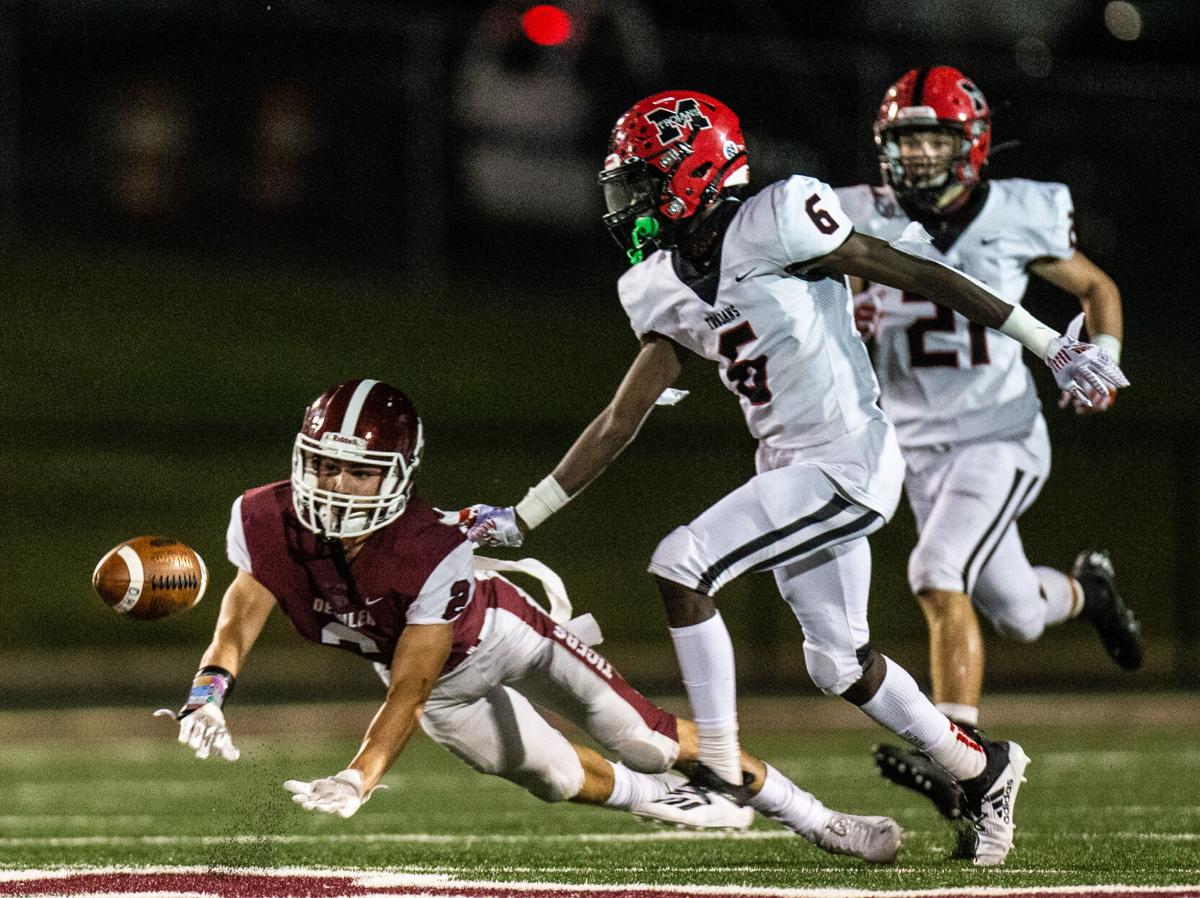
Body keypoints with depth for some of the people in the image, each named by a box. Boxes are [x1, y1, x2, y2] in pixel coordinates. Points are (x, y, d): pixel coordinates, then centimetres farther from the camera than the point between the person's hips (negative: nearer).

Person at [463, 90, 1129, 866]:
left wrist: (1052, 345, -11)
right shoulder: (665, 287, 8)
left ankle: (721, 774, -10)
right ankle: (983, 770, 37)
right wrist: (522, 519, 11)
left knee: (681, 565, -18)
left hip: (849, 461, -9)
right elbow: (621, 421, 12)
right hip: (791, 471, 9)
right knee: (841, 665, 16)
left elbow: (919, 275, -12)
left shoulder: (772, 226, -16)